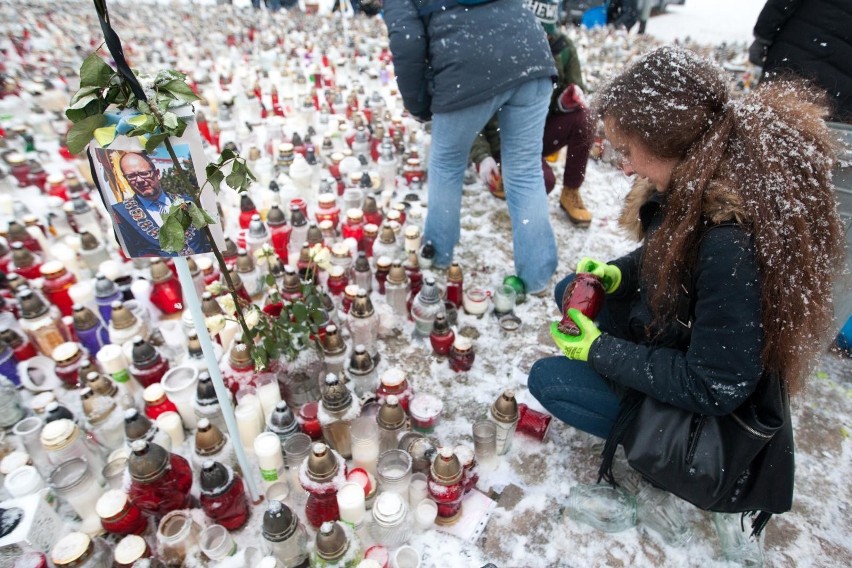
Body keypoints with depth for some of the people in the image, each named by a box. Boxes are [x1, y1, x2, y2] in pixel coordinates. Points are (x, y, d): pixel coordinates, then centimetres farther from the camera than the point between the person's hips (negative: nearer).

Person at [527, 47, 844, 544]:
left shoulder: (734, 243, -37)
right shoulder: (703, 186, -13)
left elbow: (714, 389, -27)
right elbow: (671, 256, 8)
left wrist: (600, 350, -21)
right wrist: (616, 274, -8)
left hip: (711, 413, -8)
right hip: (675, 343, 8)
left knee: (547, 380, -9)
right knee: (572, 293, 7)